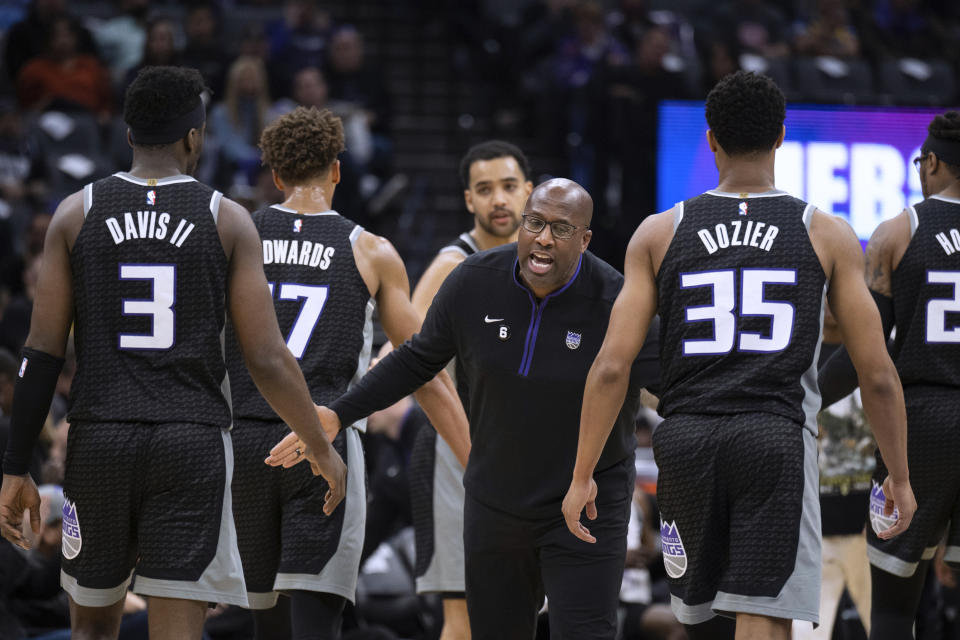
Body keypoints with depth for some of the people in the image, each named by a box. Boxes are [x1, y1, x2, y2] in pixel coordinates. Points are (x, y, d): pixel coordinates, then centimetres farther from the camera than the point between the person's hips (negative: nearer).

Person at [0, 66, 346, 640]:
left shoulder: (77, 213, 4)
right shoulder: (227, 220, 1)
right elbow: (267, 360, -1)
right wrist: (322, 449, 12)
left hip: (99, 439, 2)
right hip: (193, 442, -2)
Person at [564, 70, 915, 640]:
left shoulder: (658, 234, 7)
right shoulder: (828, 235, 4)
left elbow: (612, 365, 1)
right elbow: (878, 375, 3)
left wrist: (583, 475, 5)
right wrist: (900, 477, 14)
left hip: (686, 442, 3)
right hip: (777, 443, -2)